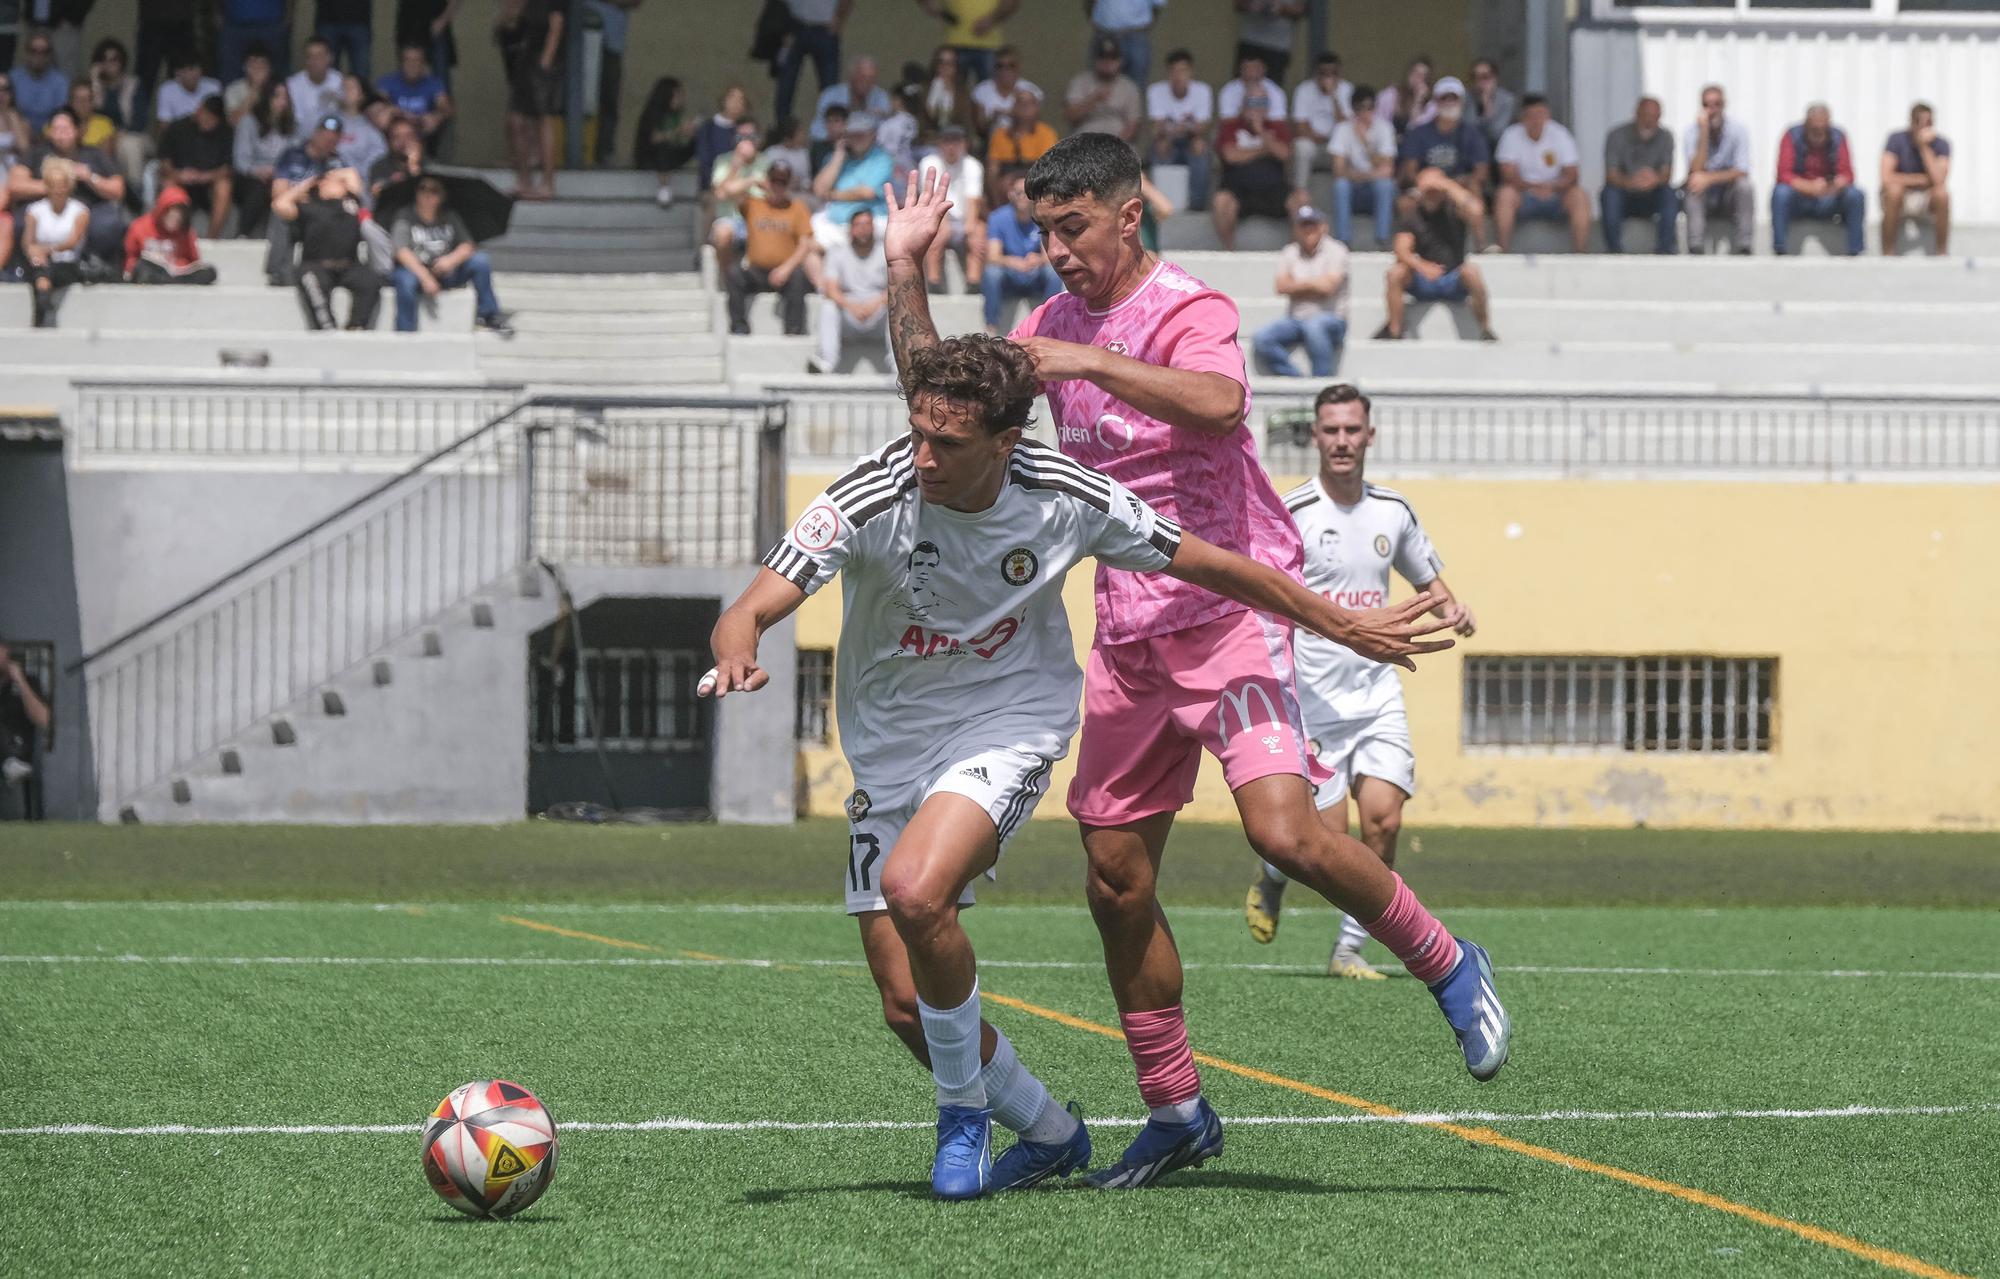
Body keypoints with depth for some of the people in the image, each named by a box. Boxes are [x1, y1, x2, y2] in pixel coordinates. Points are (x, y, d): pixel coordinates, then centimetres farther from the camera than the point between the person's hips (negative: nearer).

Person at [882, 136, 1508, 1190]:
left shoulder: (1188, 310, -11)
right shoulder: (1055, 324, 13)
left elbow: (1218, 404, -32)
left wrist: (1090, 362, -33)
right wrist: (905, 273, 6)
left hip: (1228, 616, -7)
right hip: (1127, 637, 7)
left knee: (1285, 832, -23)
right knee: (1115, 879, 5)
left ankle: (1450, 969, 1)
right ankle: (1174, 1112, 16)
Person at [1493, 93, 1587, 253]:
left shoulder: (1560, 135, -3)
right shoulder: (1512, 136, -5)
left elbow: (1571, 174, -8)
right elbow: (1509, 175, -11)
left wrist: (1552, 187, -29)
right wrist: (1532, 186, -30)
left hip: (1555, 193, 1)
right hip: (1523, 193, -1)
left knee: (1580, 197, -28)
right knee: (1505, 194, -32)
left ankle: (1580, 251, -26)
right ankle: (1503, 251, -31)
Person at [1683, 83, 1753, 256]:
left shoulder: (1738, 131, -7)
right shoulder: (1693, 131, -7)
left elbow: (1741, 171, -17)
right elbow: (1696, 170, -20)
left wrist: (1709, 179, -29)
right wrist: (1704, 133, -25)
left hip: (1729, 196, 0)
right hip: (1703, 197, 0)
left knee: (1745, 185, -30)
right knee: (1694, 185, -32)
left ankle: (1742, 247, -29)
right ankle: (1696, 247, -39)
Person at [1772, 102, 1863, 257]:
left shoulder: (1837, 138, -4)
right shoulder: (1793, 136, -9)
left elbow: (1846, 174, -7)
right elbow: (1784, 174, -17)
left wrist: (1836, 185, -32)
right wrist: (1810, 187, -33)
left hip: (1829, 200, 2)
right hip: (1799, 198, -2)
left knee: (1856, 195, -24)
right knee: (1781, 193, -33)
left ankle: (1854, 252, -21)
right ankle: (1779, 251, -33)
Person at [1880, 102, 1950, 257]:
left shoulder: (1941, 144, -10)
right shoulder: (1897, 139, -13)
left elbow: (1939, 180, -26)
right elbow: (1887, 178, -24)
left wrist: (1925, 147, -27)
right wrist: (1923, 179, -19)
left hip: (1927, 201, 1)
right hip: (1899, 201, -1)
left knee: (1942, 192, -31)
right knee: (1894, 190, -35)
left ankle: (1942, 251, -18)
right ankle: (1887, 253, -27)